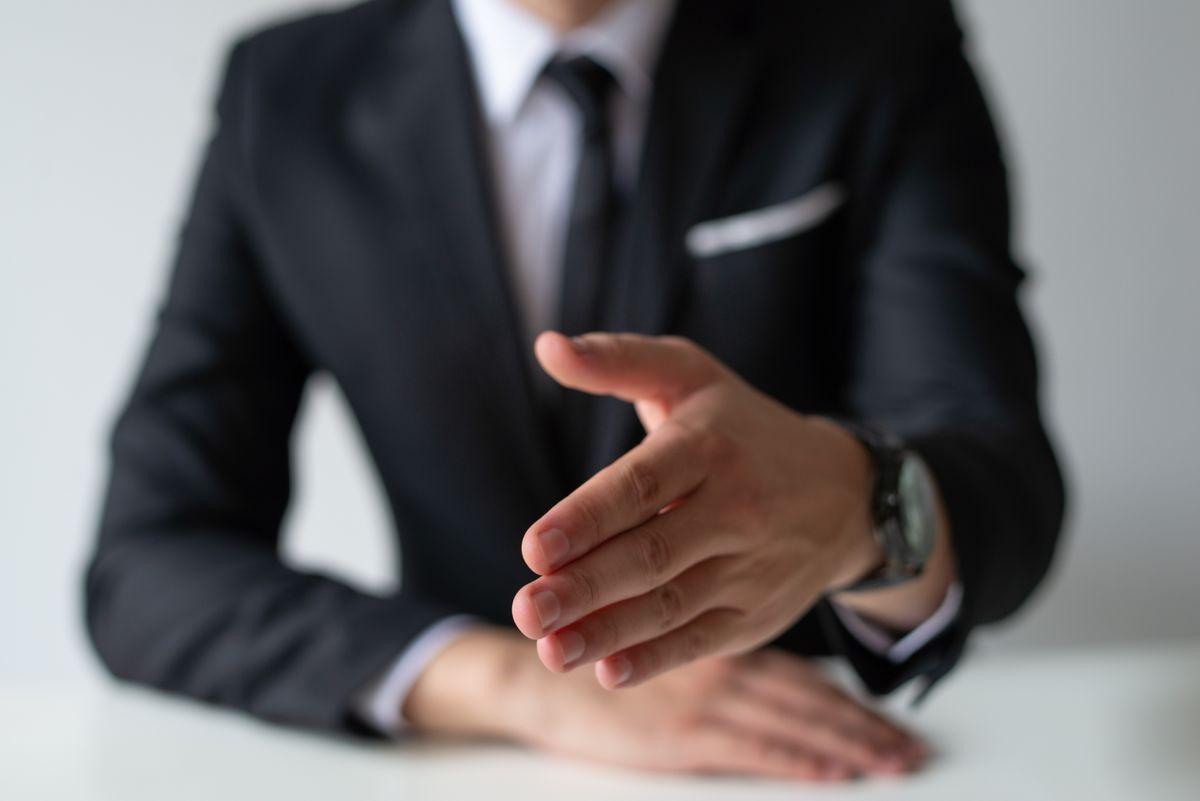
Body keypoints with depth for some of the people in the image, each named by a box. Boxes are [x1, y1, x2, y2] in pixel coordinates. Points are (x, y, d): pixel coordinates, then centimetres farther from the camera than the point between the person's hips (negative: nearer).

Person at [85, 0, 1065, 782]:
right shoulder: (288, 96, -3)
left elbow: (1006, 485, -18)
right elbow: (145, 569, -8)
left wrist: (848, 499, -41)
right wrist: (518, 679, -22)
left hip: (822, 772, 0)